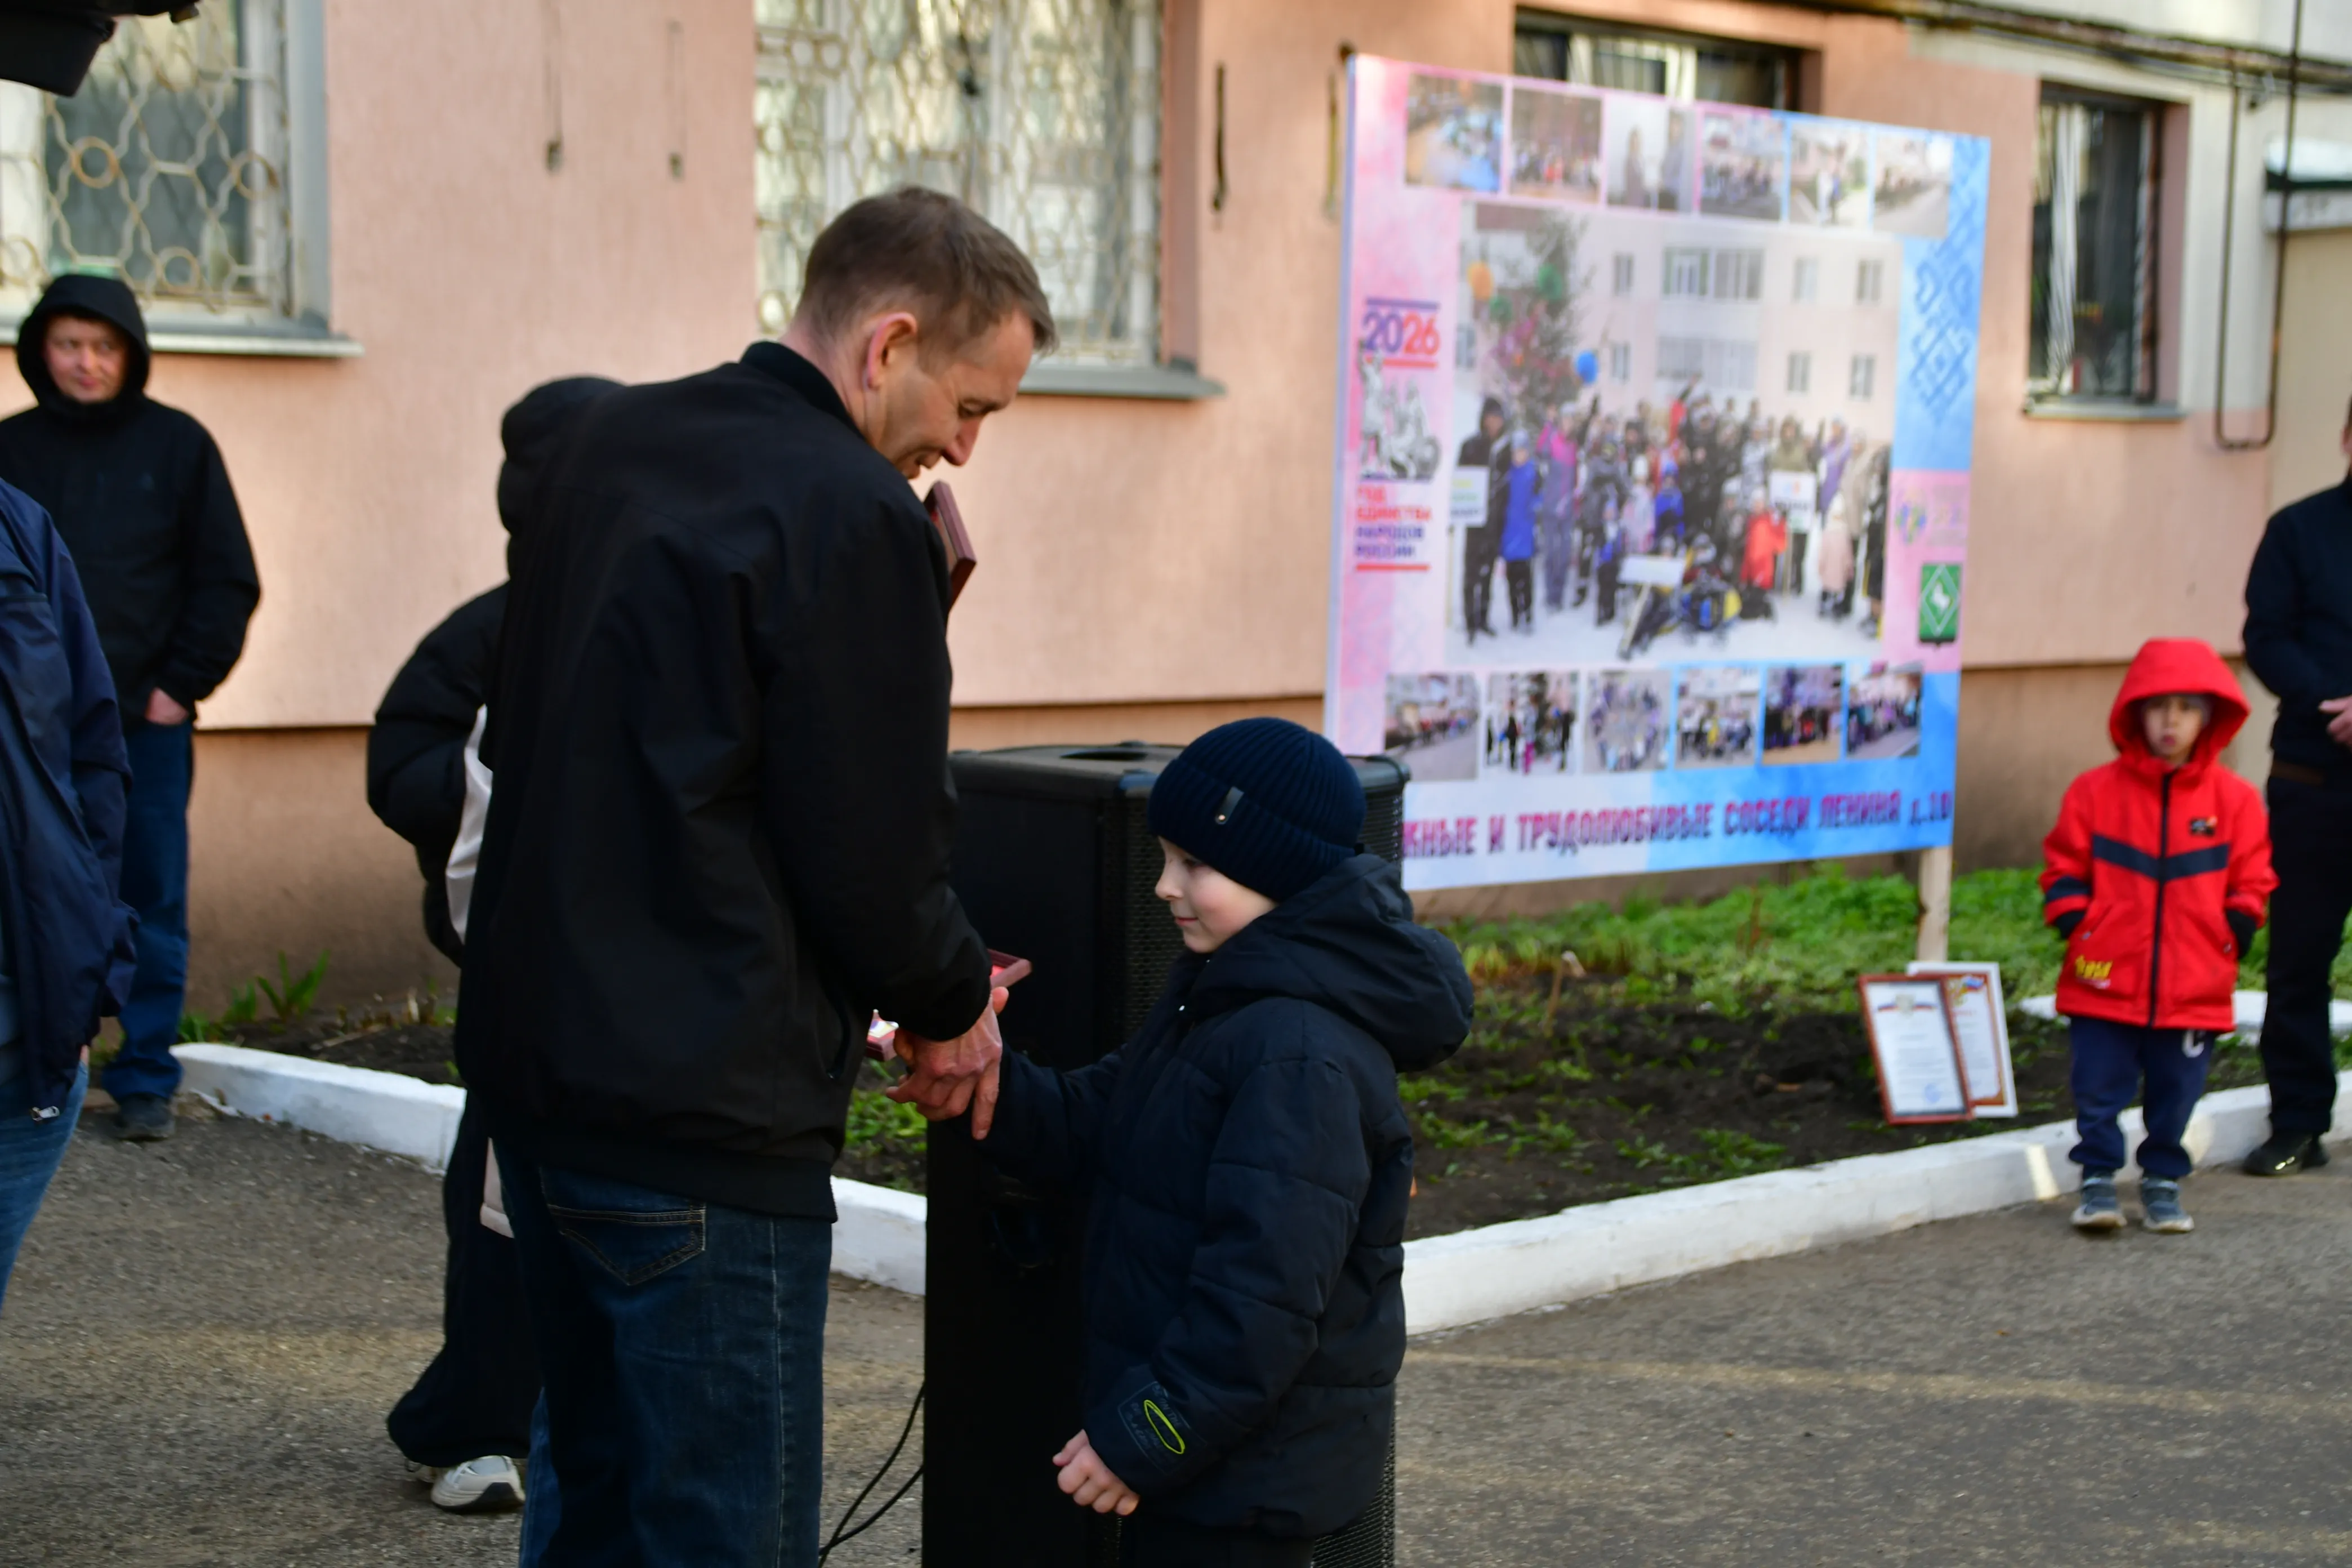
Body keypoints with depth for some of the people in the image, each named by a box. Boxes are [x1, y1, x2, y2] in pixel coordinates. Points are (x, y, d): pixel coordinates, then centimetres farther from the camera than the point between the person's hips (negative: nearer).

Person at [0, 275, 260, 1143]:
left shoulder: (177, 445, 2)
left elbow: (228, 581, 4)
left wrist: (183, 685, -3)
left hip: (146, 722, -1)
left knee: (152, 906, 3)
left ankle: (146, 1080, 11)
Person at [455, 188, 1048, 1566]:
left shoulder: (607, 446, 10)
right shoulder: (857, 516, -16)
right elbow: (871, 844, -16)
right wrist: (952, 1005, 6)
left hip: (530, 1061, 9)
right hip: (704, 1115, -9)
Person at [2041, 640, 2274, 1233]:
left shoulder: (2234, 798, 1)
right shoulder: (2096, 791, -1)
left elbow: (2251, 881, 7)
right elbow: (2065, 870, 5)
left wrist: (2234, 934, -3)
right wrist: (2074, 923, -6)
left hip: (2194, 989, 1)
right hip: (2105, 981, -1)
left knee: (2176, 1091, 11)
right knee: (2099, 1089, 2)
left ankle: (2163, 1181, 26)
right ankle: (2098, 1179, 16)